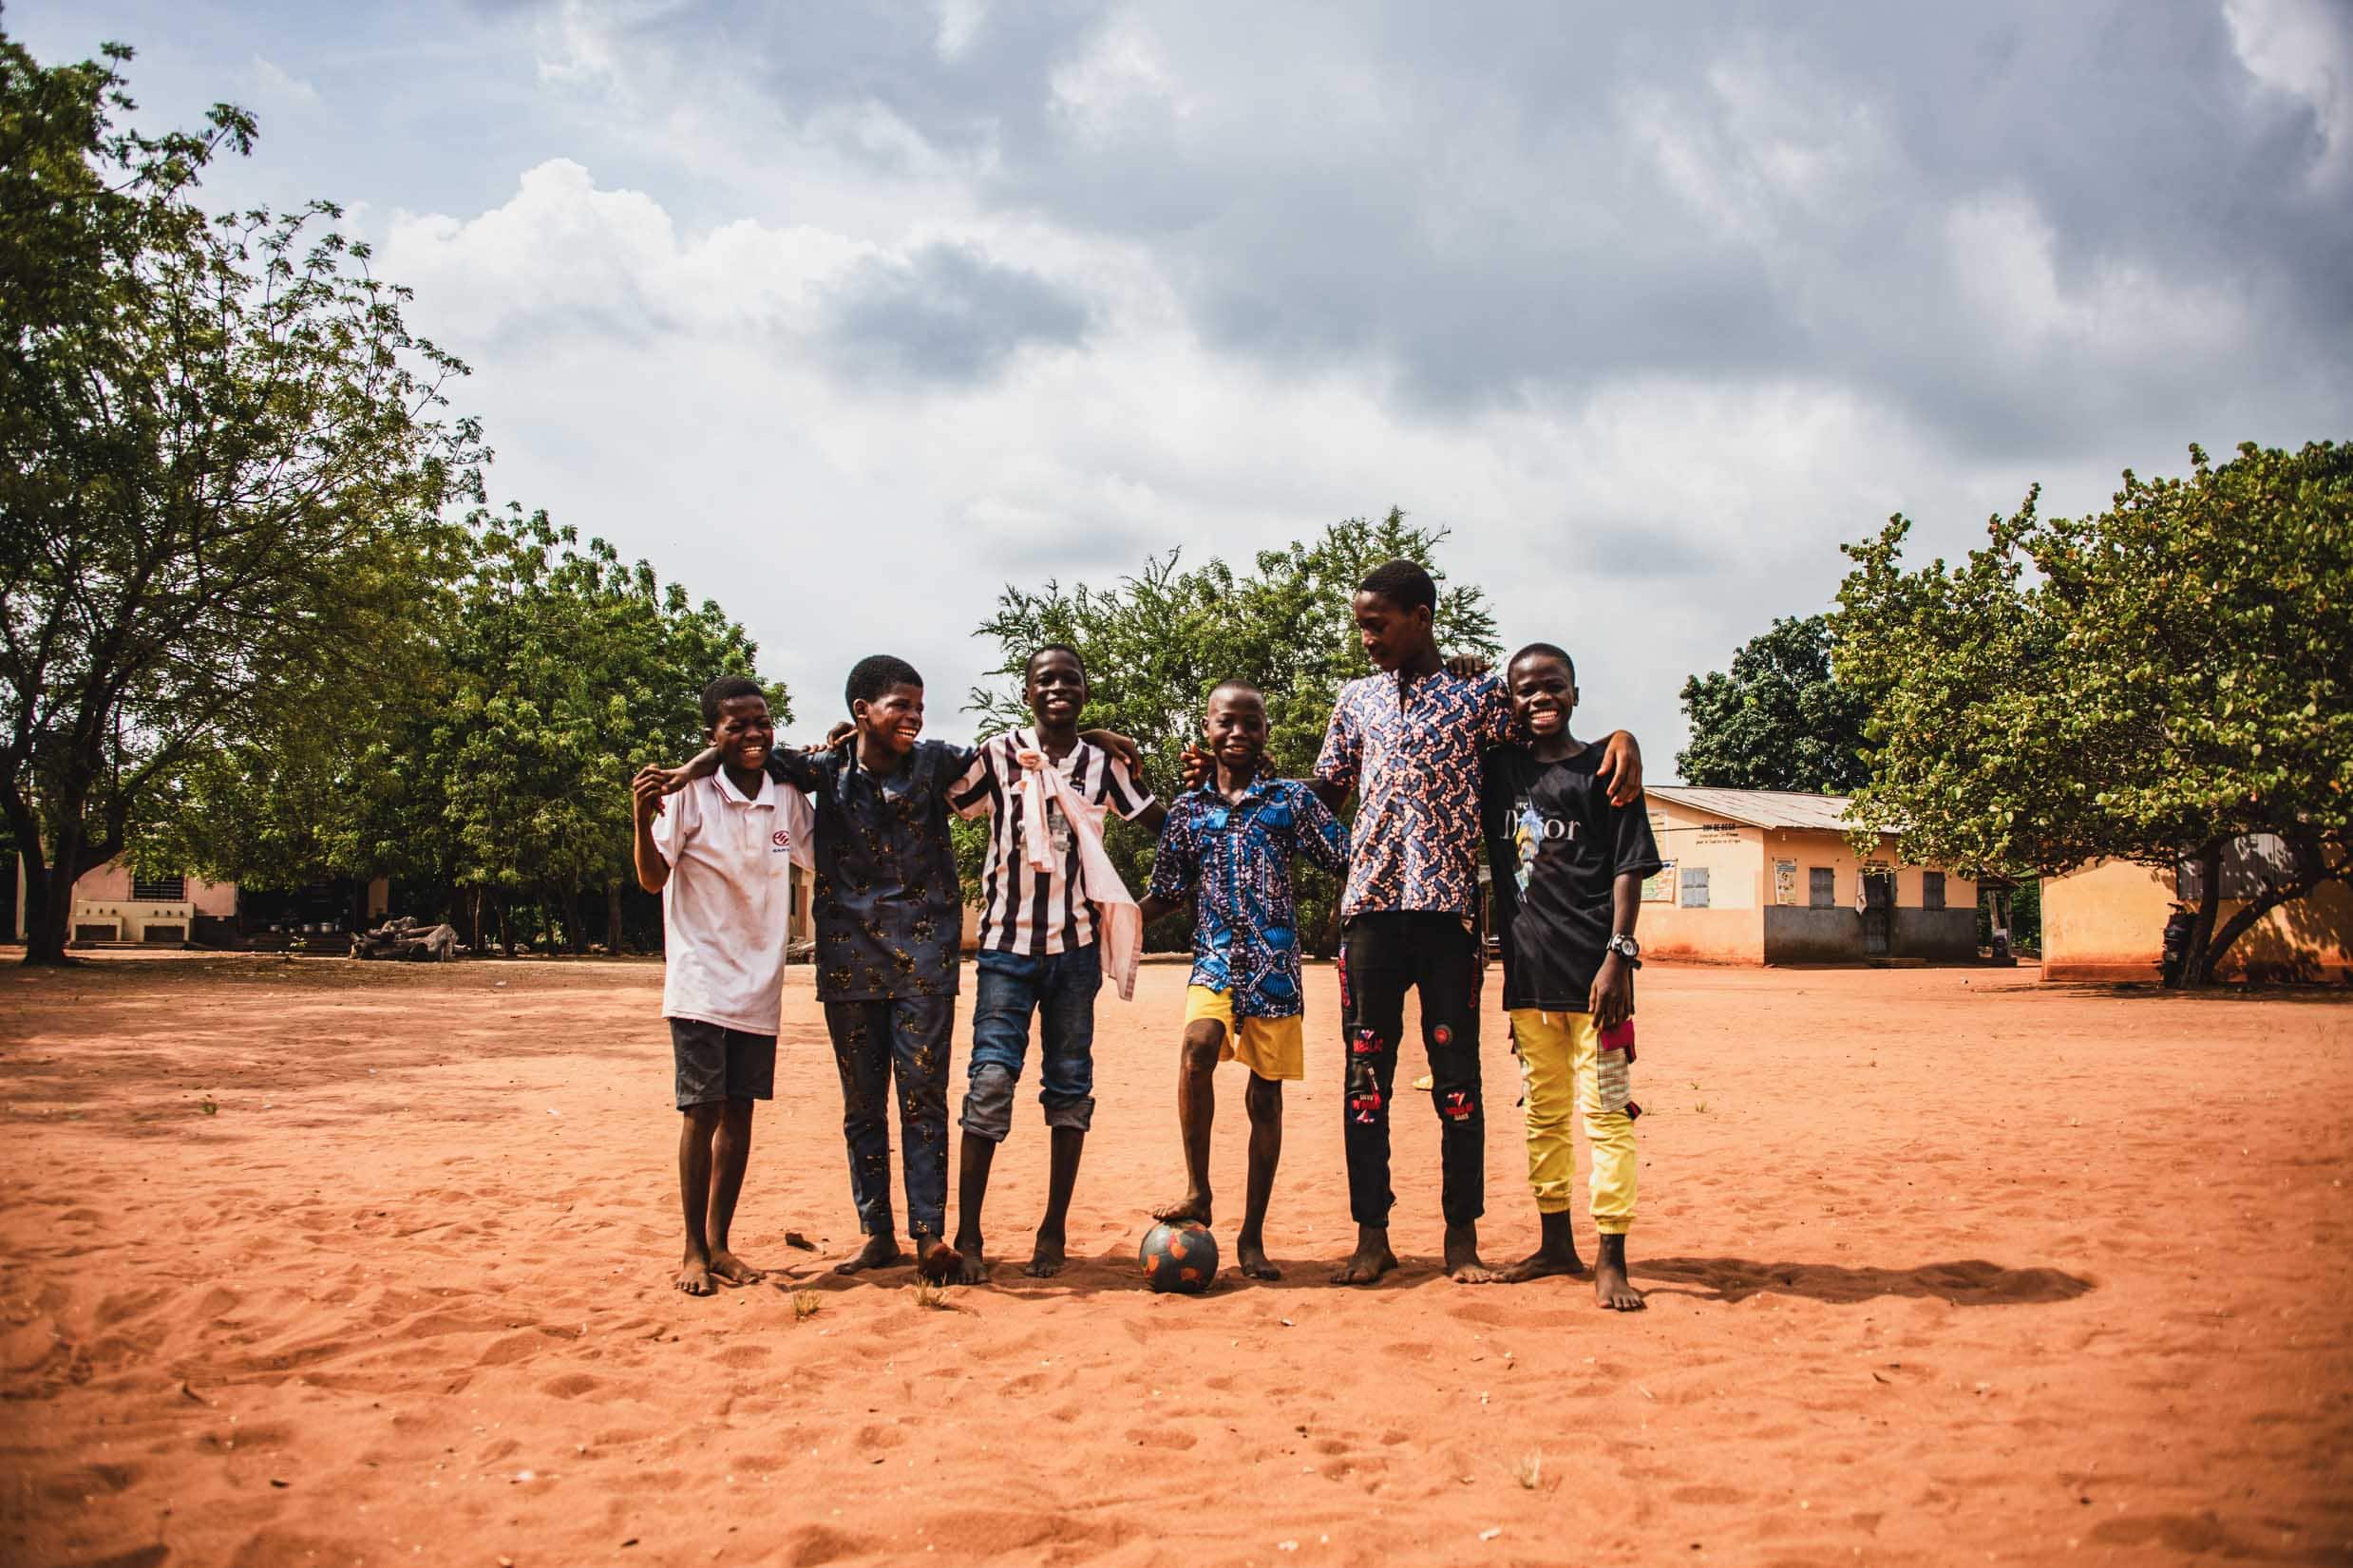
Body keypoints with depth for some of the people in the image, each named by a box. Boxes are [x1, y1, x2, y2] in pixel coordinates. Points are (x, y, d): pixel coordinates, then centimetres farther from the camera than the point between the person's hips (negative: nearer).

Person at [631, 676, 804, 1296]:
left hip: (760, 983, 5)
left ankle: (719, 1243, 18)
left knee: (739, 1111, 8)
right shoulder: (691, 792, -9)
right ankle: (693, 1251, 7)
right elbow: (653, 879, -10)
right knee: (702, 1110, -4)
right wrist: (643, 819, -28)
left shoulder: (785, 796, 4)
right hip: (701, 981, -4)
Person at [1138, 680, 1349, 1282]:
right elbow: (1165, 895, 14)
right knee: (1198, 1046, -29)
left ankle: (1252, 1237, 13)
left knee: (1265, 1095, 3)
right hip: (1214, 957, 0)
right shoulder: (1188, 810, 11)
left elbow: (1348, 860, 2)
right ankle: (1197, 1192, -14)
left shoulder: (1291, 799, 6)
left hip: (1274, 961, 0)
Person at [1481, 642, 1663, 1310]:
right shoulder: (1498, 768, 11)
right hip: (1527, 967, 5)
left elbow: (1629, 869, -4)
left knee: (1606, 1112, -4)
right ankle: (1556, 1243, 24)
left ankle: (1611, 1259, 0)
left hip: (1592, 969, -5)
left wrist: (1618, 956, -13)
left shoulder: (1604, 770, -1)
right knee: (1543, 1113, 13)